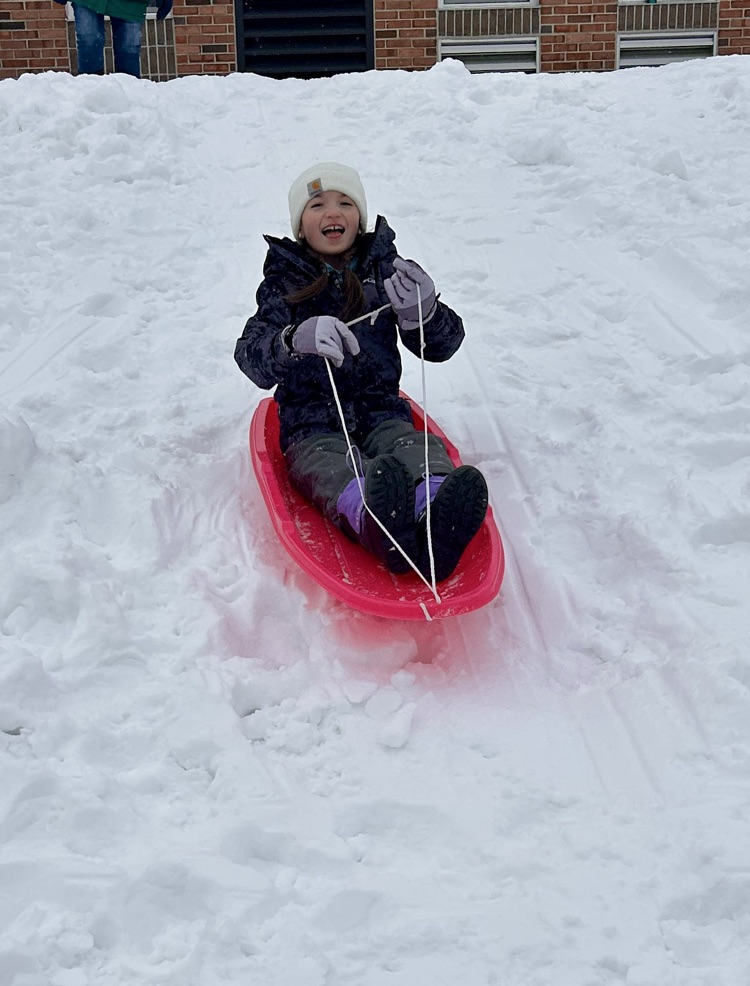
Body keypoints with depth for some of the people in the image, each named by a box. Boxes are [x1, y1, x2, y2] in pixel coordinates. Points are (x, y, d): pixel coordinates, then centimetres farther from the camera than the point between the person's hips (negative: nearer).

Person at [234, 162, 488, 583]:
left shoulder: (387, 271, 12)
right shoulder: (284, 281, 7)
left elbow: (442, 346, 10)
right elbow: (251, 356, -11)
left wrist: (425, 311, -15)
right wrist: (295, 339, -35)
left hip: (381, 414, 2)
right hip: (313, 426, -2)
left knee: (425, 451, -32)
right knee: (336, 468, -36)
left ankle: (438, 524, -66)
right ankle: (373, 518, -71)